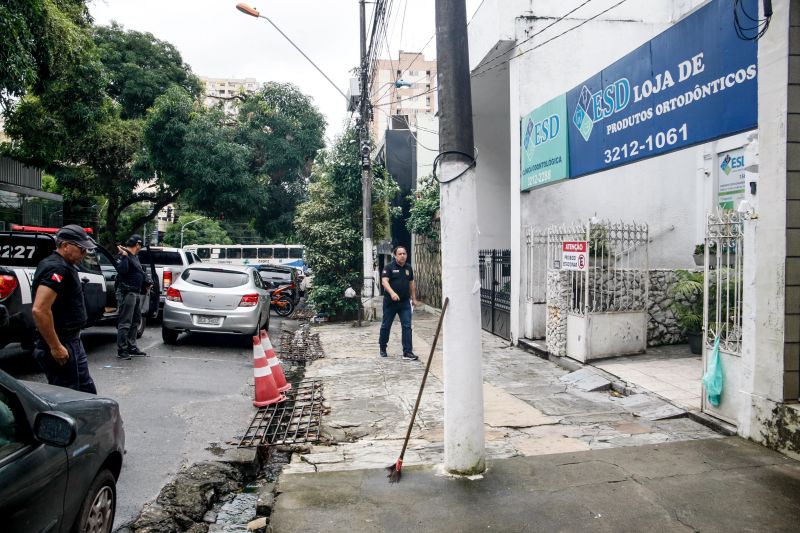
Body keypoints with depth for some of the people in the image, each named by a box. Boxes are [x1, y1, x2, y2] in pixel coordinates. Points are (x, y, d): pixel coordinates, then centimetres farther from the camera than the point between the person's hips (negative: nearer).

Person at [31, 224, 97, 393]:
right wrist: (55, 347, -24)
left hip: (72, 343, 10)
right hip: (61, 346, -10)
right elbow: (39, 310, -28)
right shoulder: (57, 268, -18)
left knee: (87, 391, 16)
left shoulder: (63, 267, 14)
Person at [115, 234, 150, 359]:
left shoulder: (135, 257, 17)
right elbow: (121, 270, -28)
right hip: (127, 293, -10)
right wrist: (124, 256, -29)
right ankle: (122, 350, -3)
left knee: (136, 321, 17)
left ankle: (132, 347, 26)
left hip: (135, 293, 10)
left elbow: (140, 272, 26)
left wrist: (147, 281, 12)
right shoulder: (125, 256, -12)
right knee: (125, 323, -7)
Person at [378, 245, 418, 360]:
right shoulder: (389, 267, -9)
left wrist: (414, 298, 19)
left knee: (407, 326, -4)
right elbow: (384, 281, -21)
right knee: (386, 326, 10)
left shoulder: (409, 268, 9)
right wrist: (392, 293, -36)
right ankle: (382, 348, 30)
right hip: (390, 302, -4)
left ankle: (407, 352, -3)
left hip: (405, 302, 4)